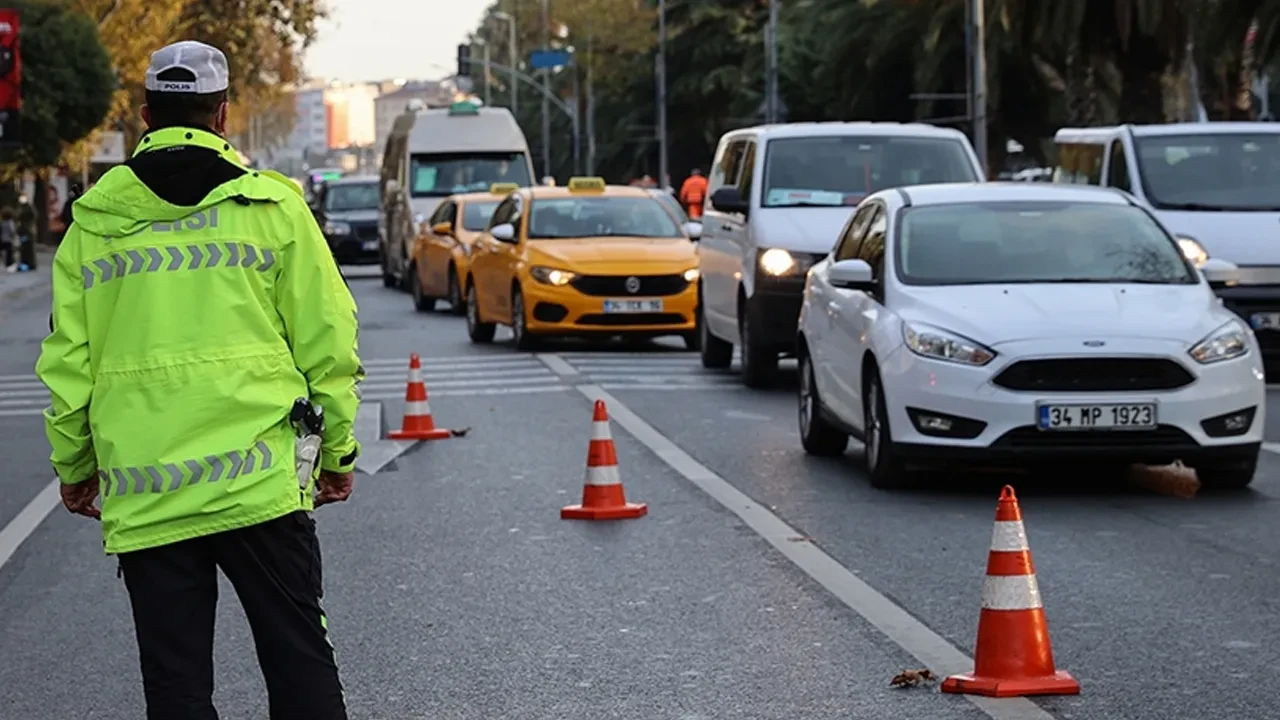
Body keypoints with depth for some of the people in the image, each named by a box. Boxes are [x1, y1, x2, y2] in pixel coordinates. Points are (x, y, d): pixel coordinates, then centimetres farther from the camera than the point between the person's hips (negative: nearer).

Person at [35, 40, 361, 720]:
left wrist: (73, 467, 19)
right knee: (299, 662, 6)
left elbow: (66, 360, 7)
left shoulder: (94, 218, 6)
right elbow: (325, 341, 1)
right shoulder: (273, 206, 1)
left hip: (142, 497, 1)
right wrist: (337, 452, 11)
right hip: (259, 480, -1)